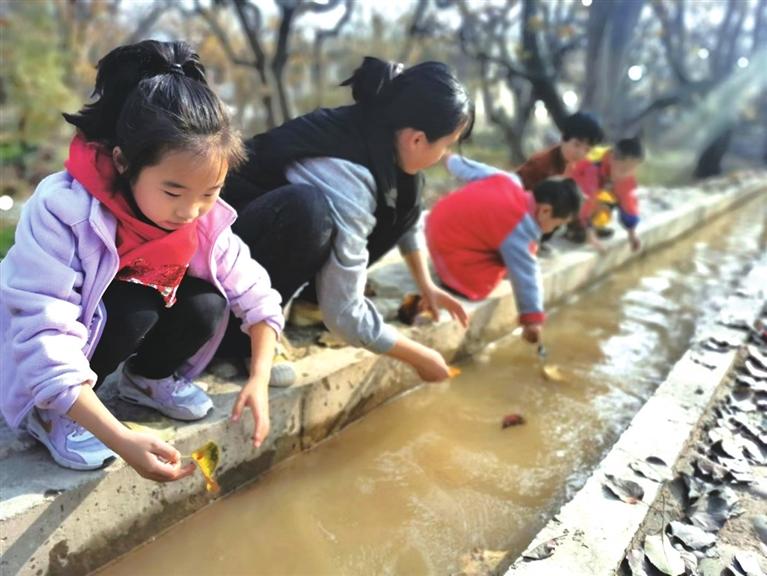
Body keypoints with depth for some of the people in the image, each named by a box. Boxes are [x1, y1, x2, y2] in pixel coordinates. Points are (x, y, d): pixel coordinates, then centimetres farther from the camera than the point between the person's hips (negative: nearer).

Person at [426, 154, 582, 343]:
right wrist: (532, 317, -12)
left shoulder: (508, 180, -3)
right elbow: (525, 273, -19)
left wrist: (454, 160, 31)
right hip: (450, 251, -9)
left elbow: (469, 169, 9)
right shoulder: (520, 228, -22)